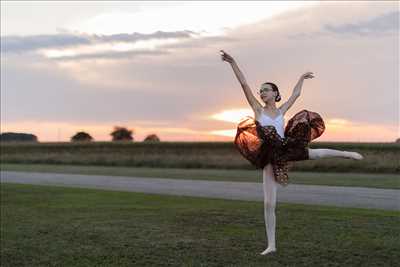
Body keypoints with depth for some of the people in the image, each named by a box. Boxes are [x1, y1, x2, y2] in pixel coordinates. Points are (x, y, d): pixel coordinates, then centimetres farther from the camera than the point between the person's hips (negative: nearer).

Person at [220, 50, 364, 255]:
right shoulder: (258, 110, 0)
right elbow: (244, 84, -7)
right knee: (269, 204, -3)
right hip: (269, 159, -2)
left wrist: (301, 78, 35)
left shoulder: (281, 111, 7)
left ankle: (347, 154, 43)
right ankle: (271, 245, 5)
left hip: (285, 151, 2)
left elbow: (295, 94, 24)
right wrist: (232, 63, -12)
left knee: (318, 153, 9)